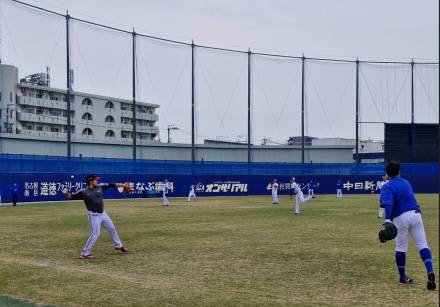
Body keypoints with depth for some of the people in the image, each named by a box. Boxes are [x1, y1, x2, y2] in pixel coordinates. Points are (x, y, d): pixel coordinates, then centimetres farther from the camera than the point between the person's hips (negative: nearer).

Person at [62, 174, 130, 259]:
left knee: (112, 229, 20)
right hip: (93, 215, -7)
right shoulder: (83, 192, -15)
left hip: (103, 213, 7)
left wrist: (122, 185, 7)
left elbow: (111, 185, 6)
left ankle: (118, 246, 42)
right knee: (95, 234, -12)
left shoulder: (100, 186, -1)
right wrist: (66, 193, -35)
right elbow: (71, 197, -14)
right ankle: (85, 254, -2)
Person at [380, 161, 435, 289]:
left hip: (400, 218, -3)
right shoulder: (406, 182, 17)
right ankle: (430, 271, -20)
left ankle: (402, 276, 19)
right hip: (415, 214, 3)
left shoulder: (387, 187, -1)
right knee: (422, 245, -1)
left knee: (401, 247, 11)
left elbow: (388, 203, -19)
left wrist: (387, 219, -32)